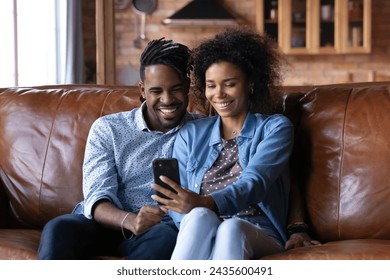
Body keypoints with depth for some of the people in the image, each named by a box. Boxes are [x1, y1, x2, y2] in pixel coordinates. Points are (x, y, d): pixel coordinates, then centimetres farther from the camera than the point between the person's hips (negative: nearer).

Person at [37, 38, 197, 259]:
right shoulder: (108, 129, 7)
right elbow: (97, 197, -6)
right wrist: (130, 221, -29)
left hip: (160, 228, 0)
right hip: (107, 223, 1)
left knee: (166, 237, -37)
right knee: (58, 229, -32)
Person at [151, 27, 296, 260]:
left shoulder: (276, 128, 8)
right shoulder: (190, 134, 18)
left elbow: (255, 183, -12)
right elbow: (179, 206, 8)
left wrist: (204, 203, -32)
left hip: (258, 236, -2)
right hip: (203, 238, 2)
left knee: (231, 228, -36)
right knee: (199, 217, -33)